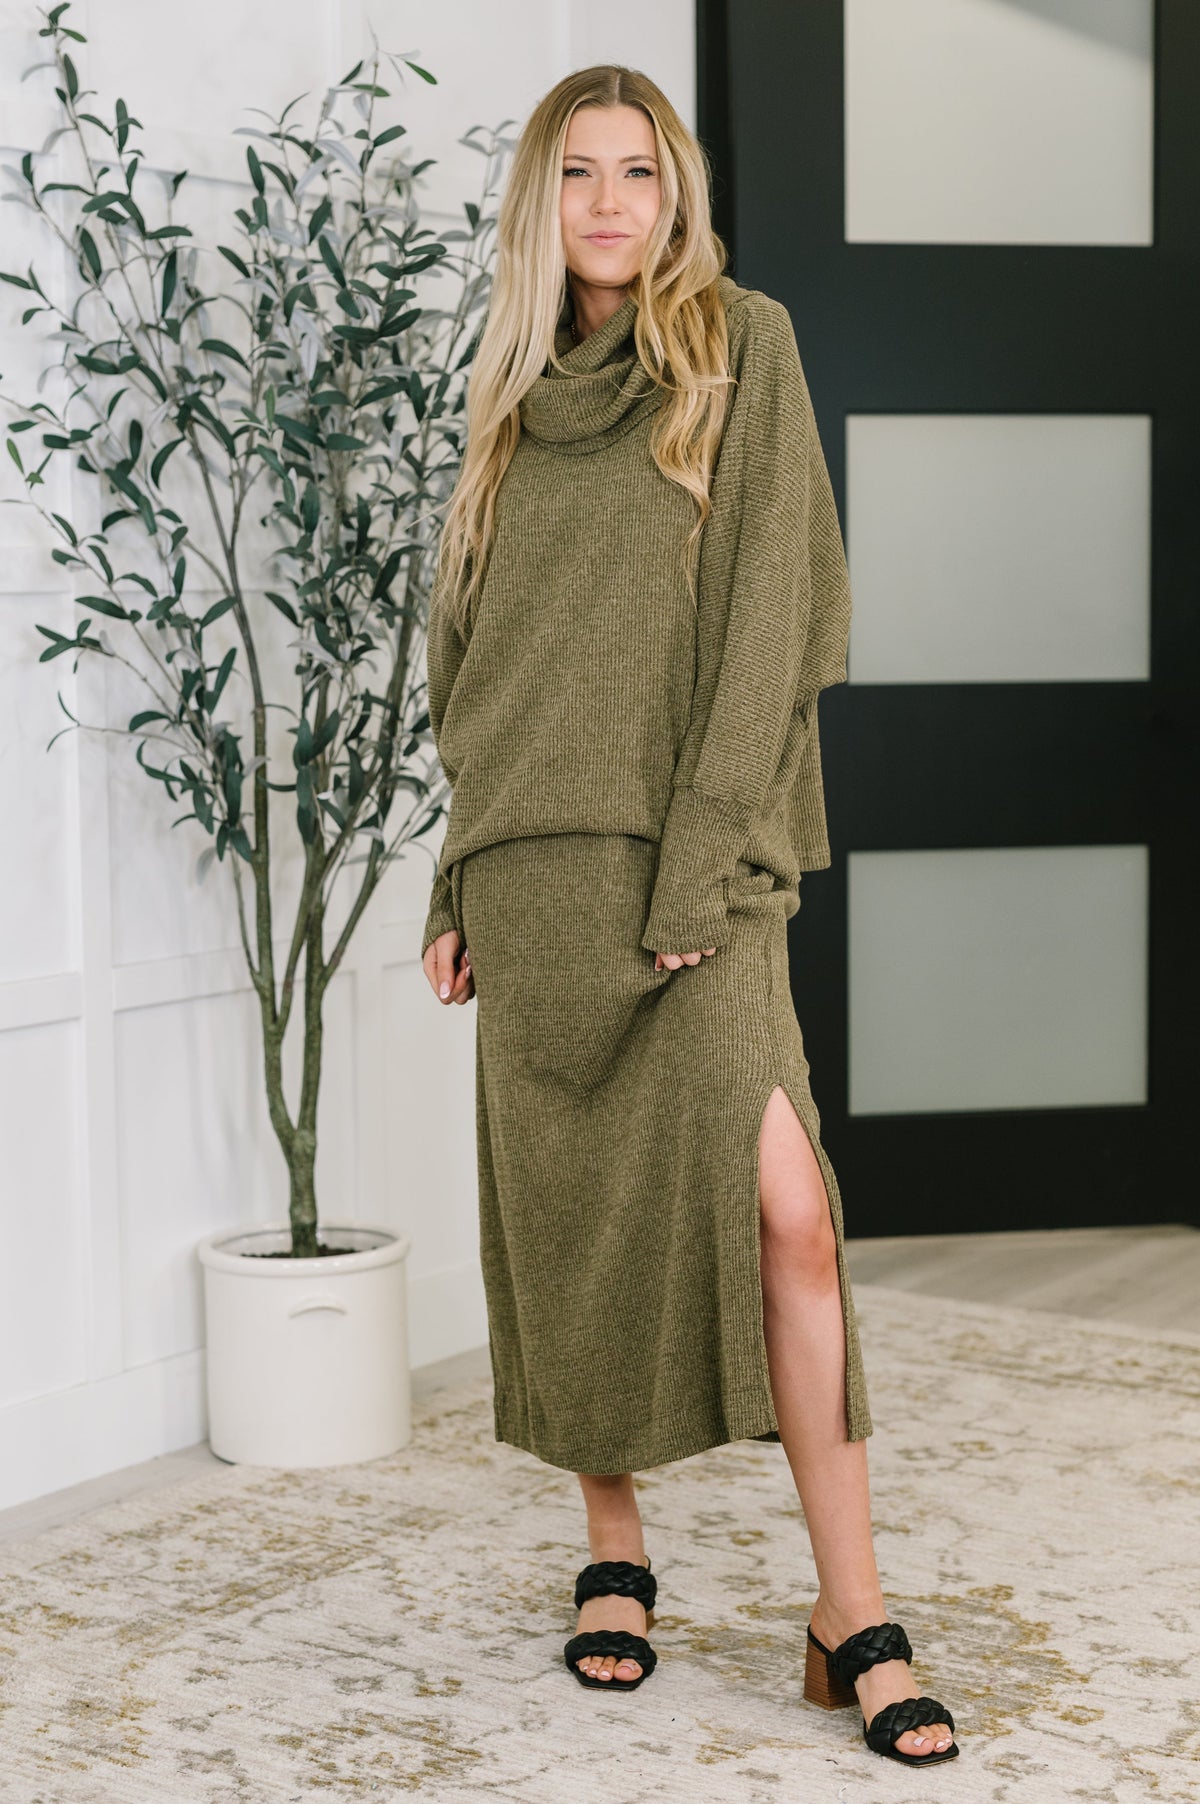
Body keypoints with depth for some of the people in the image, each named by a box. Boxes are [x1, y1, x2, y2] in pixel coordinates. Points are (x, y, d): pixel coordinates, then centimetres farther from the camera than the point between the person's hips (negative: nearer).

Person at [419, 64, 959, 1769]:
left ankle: (852, 1608, -8)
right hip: (530, 856, 4)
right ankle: (614, 1557, 22)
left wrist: (705, 859, -15)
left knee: (780, 1204, -15)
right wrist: (457, 885, 12)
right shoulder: (512, 397, 16)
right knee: (569, 1217, 6)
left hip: (689, 857, -4)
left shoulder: (743, 344, 2)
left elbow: (773, 609, -7)